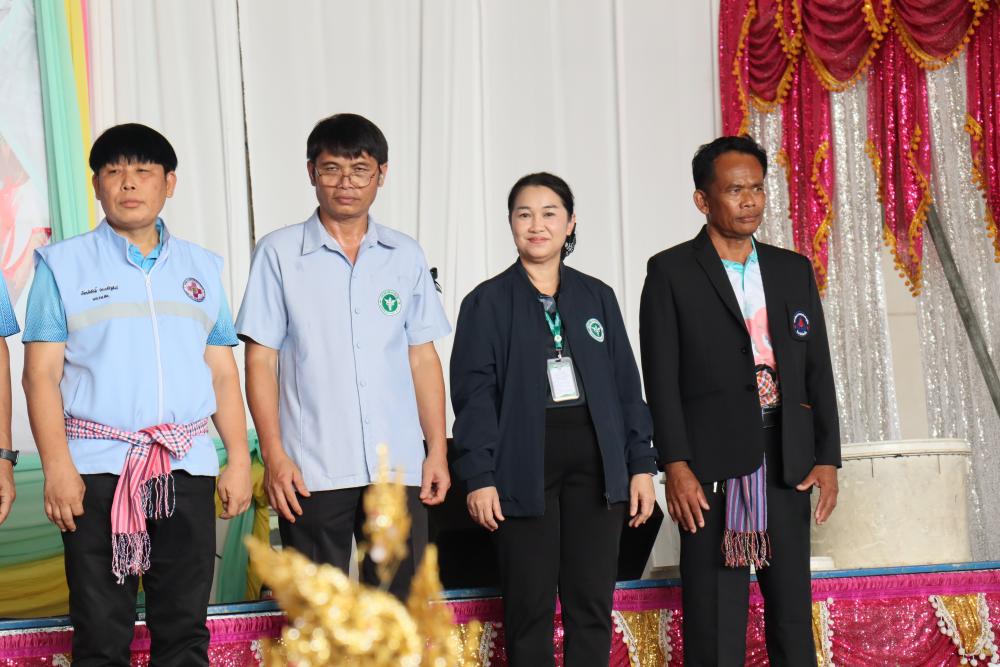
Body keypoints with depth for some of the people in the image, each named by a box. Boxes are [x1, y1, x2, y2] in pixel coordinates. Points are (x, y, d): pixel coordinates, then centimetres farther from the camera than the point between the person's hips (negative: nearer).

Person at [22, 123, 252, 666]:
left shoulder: (201, 268, 14)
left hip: (187, 467, 3)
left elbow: (222, 373, 15)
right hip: (98, 470, -3)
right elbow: (42, 374, -1)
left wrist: (240, 459, 7)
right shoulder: (64, 265, 4)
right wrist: (57, 466, -10)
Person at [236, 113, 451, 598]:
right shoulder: (278, 253, 1)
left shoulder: (405, 256, 10)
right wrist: (274, 455, -9)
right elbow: (261, 361, -1)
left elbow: (423, 358, 12)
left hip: (398, 466, 3)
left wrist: (438, 450, 5)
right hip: (313, 468, -2)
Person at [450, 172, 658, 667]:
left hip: (594, 461, 3)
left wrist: (641, 464, 5)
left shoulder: (597, 297, 12)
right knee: (529, 609, 0)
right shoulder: (487, 302, 3)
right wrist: (479, 476, -10)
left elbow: (626, 384, 12)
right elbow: (473, 393, -2)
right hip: (525, 464, -2)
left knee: (592, 605, 3)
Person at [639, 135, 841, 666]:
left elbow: (818, 369, 14)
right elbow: (660, 378, -4)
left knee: (793, 608, 7)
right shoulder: (671, 273, 2)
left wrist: (827, 458, 5)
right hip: (713, 462, -4)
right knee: (714, 619, -1)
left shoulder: (793, 270, 15)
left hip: (788, 461, 4)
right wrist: (675, 466, -12)